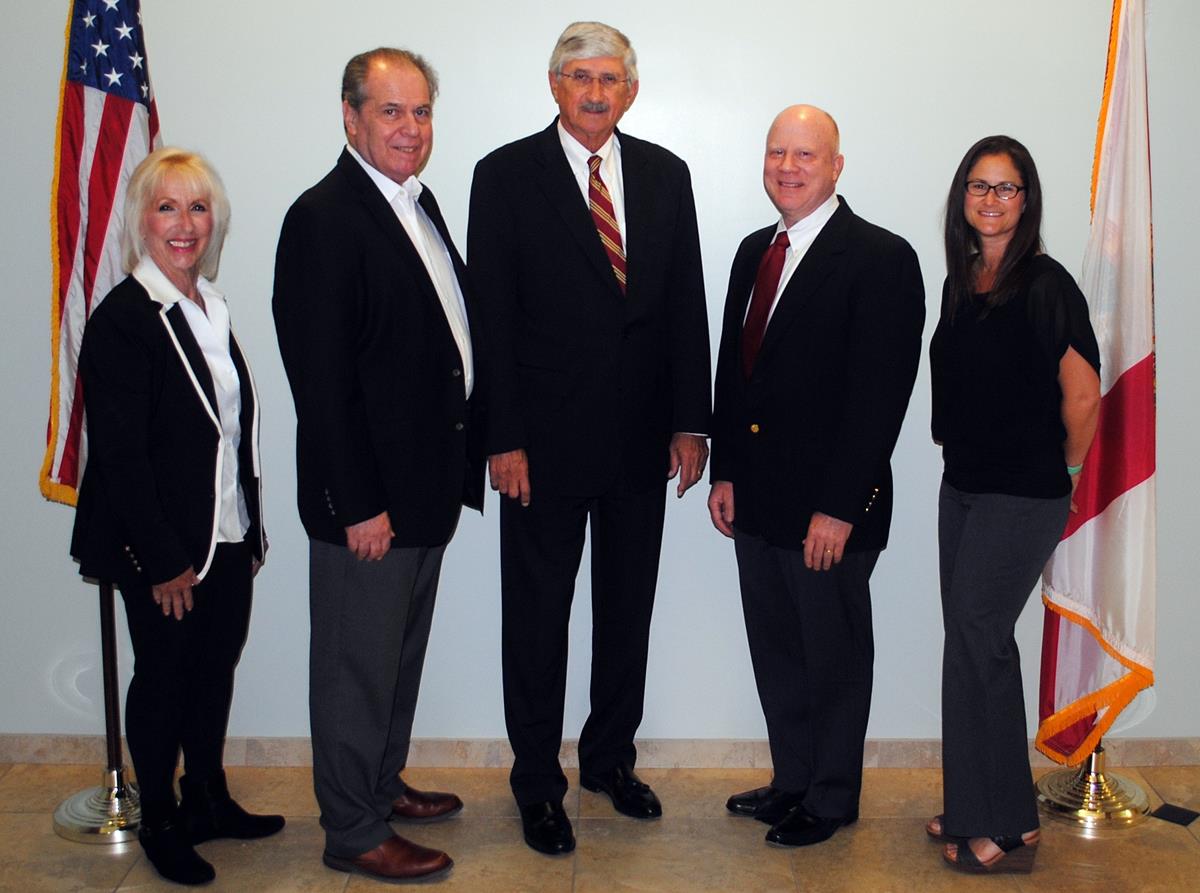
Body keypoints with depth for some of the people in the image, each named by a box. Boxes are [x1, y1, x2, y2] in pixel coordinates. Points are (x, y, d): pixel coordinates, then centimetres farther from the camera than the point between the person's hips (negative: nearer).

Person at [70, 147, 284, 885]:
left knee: (217, 667, 16)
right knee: (164, 677, 8)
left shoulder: (210, 308, 8)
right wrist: (166, 561, -17)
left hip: (227, 539, 7)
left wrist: (250, 531, 10)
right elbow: (120, 455, -17)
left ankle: (208, 798, 34)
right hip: (161, 547, -7)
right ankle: (161, 822, 25)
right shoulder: (121, 319, -15)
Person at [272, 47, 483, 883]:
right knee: (358, 667, 5)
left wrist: (463, 462, 13)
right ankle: (354, 833, 20)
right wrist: (358, 503, -21)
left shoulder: (420, 203, 10)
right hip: (369, 496, -9)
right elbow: (321, 375, -21)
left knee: (401, 654, 22)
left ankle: (384, 784, 40)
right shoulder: (323, 218, -17)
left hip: (428, 484, 9)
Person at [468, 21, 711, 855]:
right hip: (547, 436, -3)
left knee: (628, 607, 15)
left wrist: (690, 422, 1)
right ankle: (538, 782, 23)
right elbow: (493, 314, -8)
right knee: (538, 614, 7)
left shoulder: (665, 174, 7)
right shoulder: (506, 175, -4)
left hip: (642, 436, 4)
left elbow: (686, 304, 6)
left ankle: (611, 757, 33)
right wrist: (503, 439, -12)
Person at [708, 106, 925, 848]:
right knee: (776, 651, 17)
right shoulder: (755, 251, 11)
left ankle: (832, 798, 27)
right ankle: (792, 780, 34)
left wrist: (839, 508, -19)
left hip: (828, 507, -7)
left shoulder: (881, 259, -12)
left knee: (833, 656, 9)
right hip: (756, 499, 7)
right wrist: (726, 473, 11)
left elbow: (880, 393, -17)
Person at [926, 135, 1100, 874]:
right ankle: (978, 810, 25)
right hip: (963, 486, 7)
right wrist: (962, 453, 14)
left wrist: (1062, 467, -1)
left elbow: (1083, 396, -12)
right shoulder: (960, 283, 8)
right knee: (978, 642, 12)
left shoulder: (1045, 285, -13)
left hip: (1022, 496, -7)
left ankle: (1004, 827, 7)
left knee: (975, 639, -6)